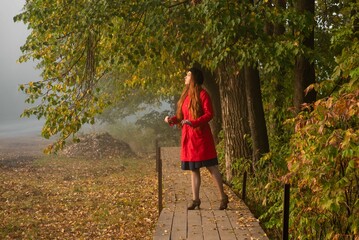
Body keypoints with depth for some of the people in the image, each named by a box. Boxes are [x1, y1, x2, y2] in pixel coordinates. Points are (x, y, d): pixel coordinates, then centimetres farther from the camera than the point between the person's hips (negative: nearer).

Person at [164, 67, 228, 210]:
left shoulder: (202, 94, -7)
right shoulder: (185, 96, 15)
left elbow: (209, 114, -15)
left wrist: (193, 122, -26)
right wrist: (171, 120, 2)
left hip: (201, 136, -7)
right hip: (188, 137, 8)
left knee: (211, 167, -3)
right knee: (193, 169, 9)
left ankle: (223, 197, 6)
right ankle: (195, 200, 13)